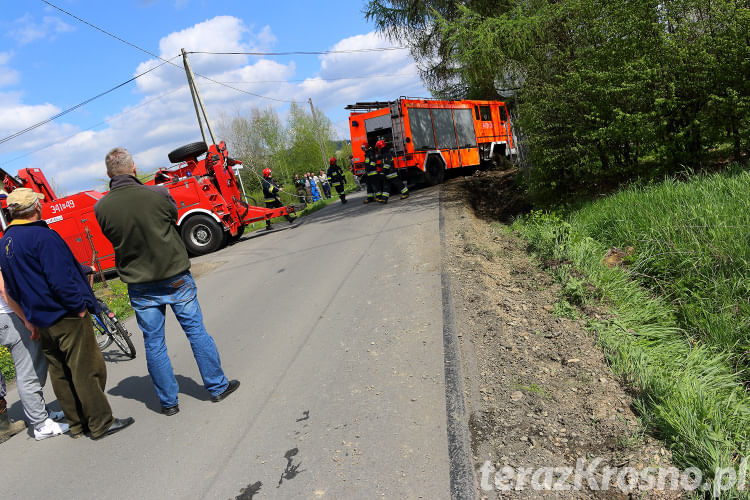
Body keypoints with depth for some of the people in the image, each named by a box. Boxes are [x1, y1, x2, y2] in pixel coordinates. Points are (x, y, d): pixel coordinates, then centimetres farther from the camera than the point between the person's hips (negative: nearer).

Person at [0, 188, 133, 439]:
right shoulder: (43, 236, -17)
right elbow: (60, 278, -24)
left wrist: (31, 319, 21)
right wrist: (79, 307, -15)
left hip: (42, 320, 9)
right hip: (66, 315, -9)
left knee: (60, 373, 15)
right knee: (88, 370, 0)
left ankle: (77, 424, 26)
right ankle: (101, 423, 7)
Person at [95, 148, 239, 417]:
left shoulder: (101, 208, -7)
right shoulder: (157, 194, -14)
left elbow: (114, 238, 8)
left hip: (140, 287, 2)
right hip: (176, 277, -2)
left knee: (153, 343, 13)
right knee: (196, 332, 11)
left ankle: (168, 401, 23)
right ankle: (217, 387, 22)